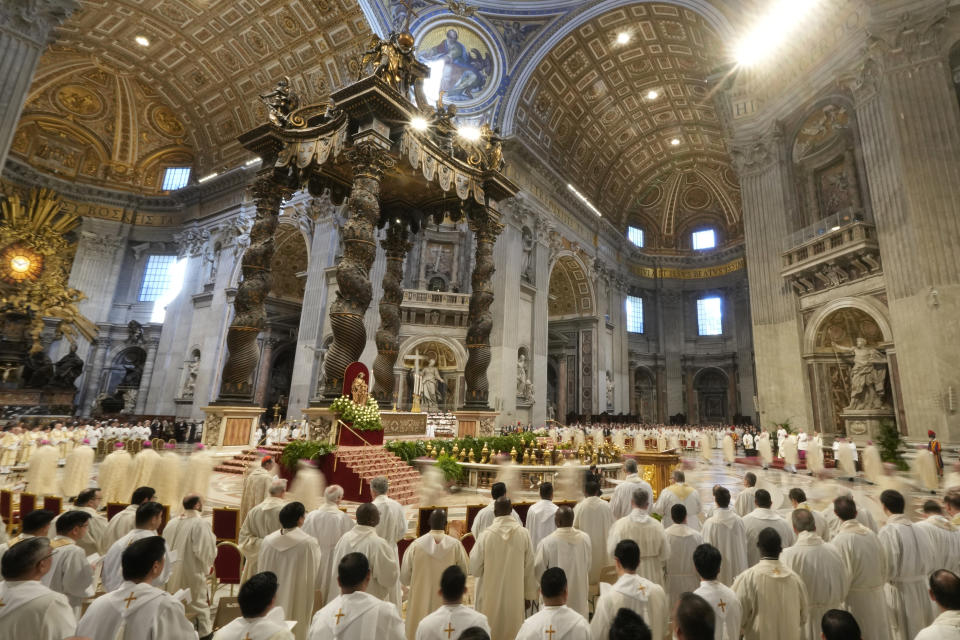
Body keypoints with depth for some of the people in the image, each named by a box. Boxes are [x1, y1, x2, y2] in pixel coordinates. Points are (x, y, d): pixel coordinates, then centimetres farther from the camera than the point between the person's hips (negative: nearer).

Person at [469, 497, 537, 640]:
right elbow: (530, 567, -5)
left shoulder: (486, 534, -18)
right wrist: (529, 595, 6)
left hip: (491, 595, -1)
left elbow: (474, 568, -10)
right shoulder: (523, 533, -13)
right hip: (515, 594, 1)